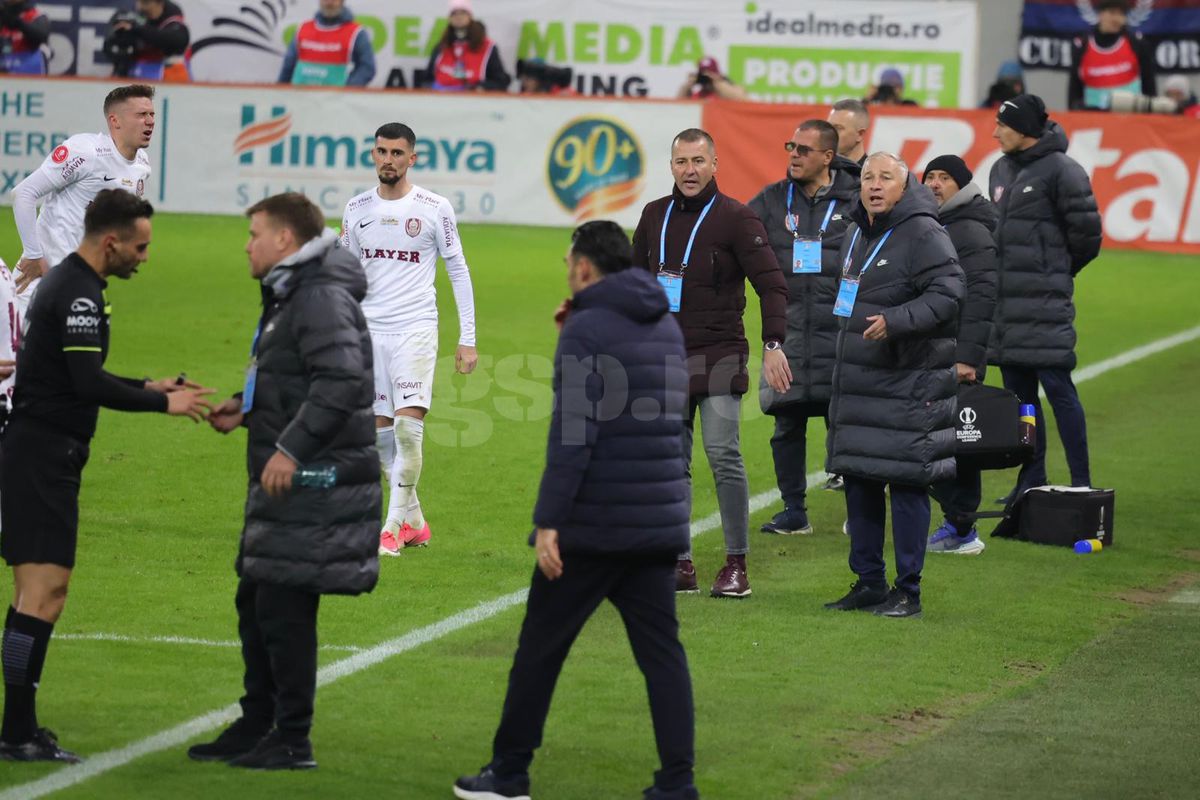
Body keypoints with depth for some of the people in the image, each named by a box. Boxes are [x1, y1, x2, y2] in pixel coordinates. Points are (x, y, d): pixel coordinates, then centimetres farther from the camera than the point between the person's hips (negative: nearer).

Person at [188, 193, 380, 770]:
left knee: (285, 606, -7)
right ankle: (256, 725, 24)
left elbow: (340, 379, -26)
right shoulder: (288, 295, 18)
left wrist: (291, 448, -27)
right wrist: (245, 408, 13)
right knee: (255, 602, 15)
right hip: (285, 481, 11)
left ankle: (292, 740, 0)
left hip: (314, 482, -11)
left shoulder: (323, 299, -16)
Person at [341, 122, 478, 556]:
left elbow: (458, 271, 3)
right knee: (380, 434, 4)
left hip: (415, 329, -4)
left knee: (407, 427, -16)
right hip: (368, 330, 4)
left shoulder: (435, 209, -2)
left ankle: (394, 528, -9)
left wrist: (467, 338, -1)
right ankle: (415, 521, 19)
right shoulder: (357, 209, 8)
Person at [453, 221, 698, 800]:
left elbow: (573, 433, -19)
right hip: (659, 524, 6)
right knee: (661, 652, 5)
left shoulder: (586, 329, -11)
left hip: (591, 528, -6)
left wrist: (549, 520, -19)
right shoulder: (667, 328, 12)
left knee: (540, 648, 6)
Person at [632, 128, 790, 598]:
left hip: (718, 357, -5)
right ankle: (680, 565, 10)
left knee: (724, 456, -10)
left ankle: (736, 565, -4)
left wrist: (773, 344, -20)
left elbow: (771, 285, -8)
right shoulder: (655, 216, 11)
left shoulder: (735, 218, -5)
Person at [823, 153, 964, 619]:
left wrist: (895, 321, -27)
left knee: (906, 484, -6)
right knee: (858, 480, 11)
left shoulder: (923, 234, -11)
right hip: (857, 380, 9)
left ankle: (908, 592, 0)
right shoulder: (856, 235, 17)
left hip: (909, 383, -9)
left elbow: (948, 292, -19)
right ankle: (868, 583, 20)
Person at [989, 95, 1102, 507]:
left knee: (1057, 387, -8)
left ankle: (1081, 482, -4)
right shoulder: (1001, 170, 13)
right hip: (1005, 300, 8)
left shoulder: (1061, 171, -10)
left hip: (1044, 302, -8)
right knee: (1019, 392, 10)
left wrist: (1056, 271, 7)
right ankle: (1031, 480, 17)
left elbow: (1086, 235, -7)